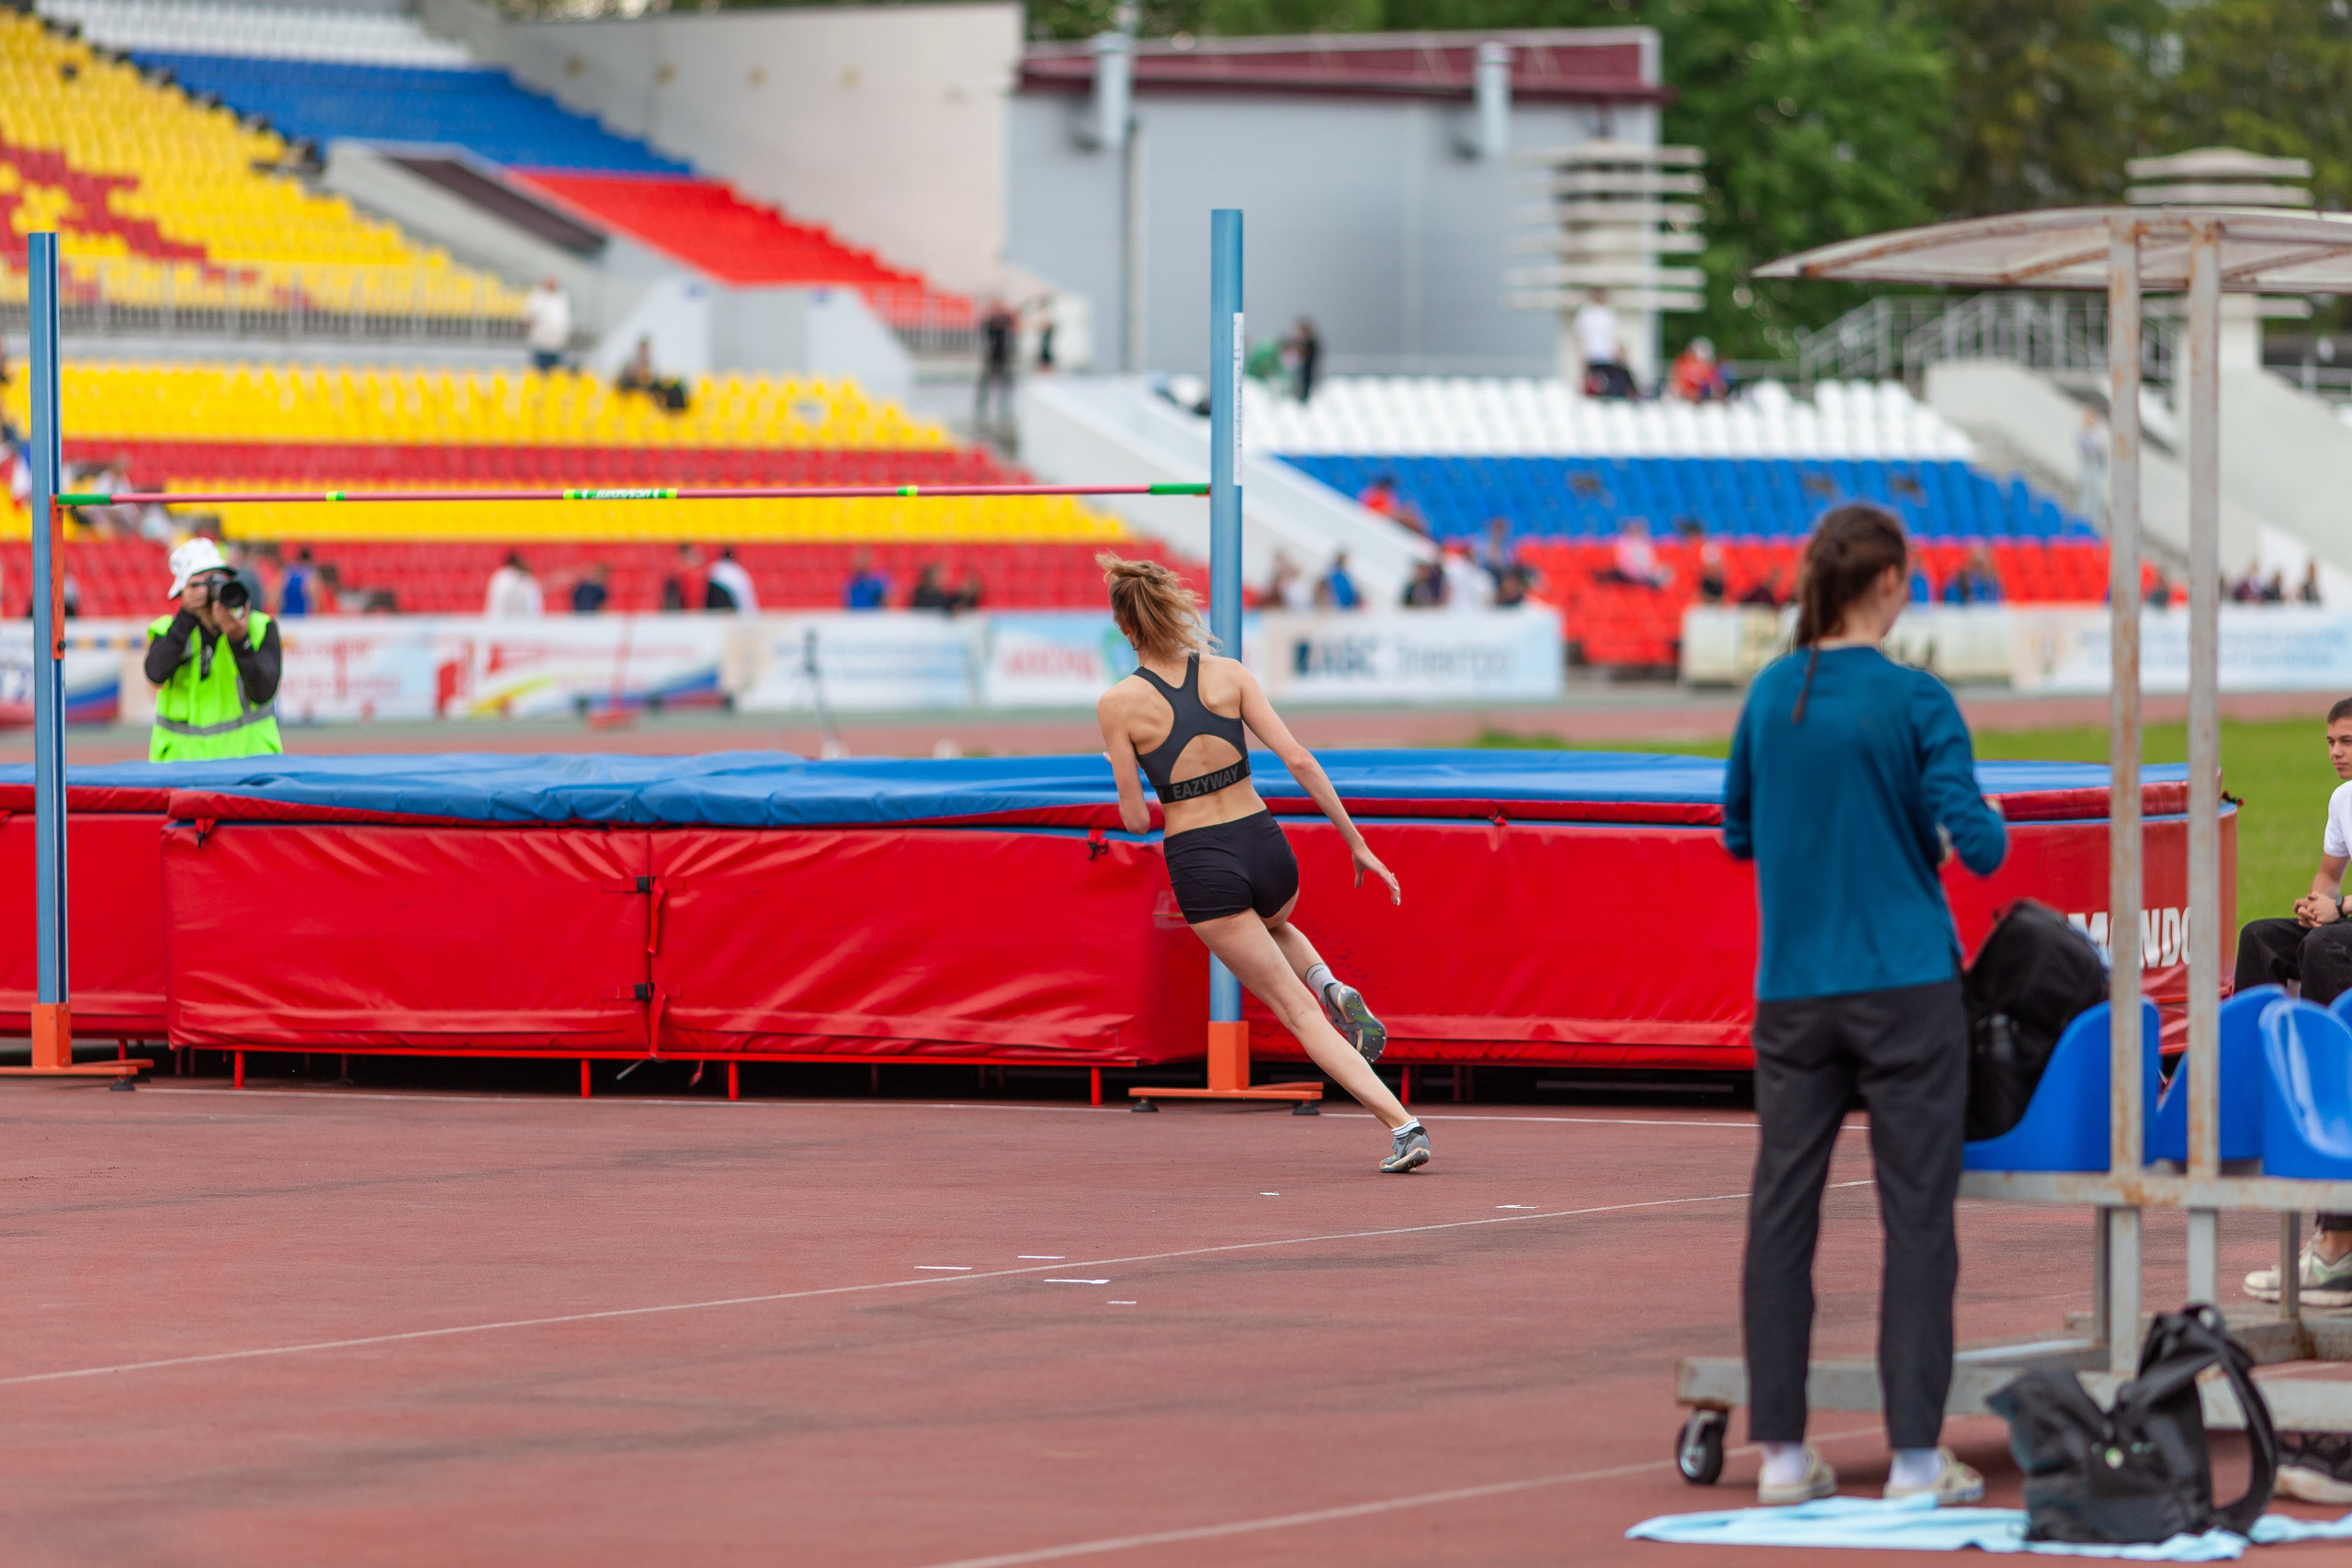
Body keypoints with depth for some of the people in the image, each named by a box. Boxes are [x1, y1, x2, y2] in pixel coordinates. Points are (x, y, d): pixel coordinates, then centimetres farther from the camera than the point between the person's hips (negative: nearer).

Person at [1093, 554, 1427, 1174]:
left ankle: (1404, 1126, -11)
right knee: (1275, 928, 40)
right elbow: (1298, 760, -6)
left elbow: (1135, 819, -5)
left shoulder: (1118, 705, -9)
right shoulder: (1228, 674, -2)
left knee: (1296, 1010, 4)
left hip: (1199, 866, -3)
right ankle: (1332, 989, 7)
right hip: (1264, 843, 3)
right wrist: (1357, 842, 0)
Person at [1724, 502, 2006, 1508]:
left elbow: (1738, 831, 16)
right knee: (1916, 1215, 0)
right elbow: (1978, 849, -10)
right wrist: (1988, 826, 10)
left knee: (1781, 1211, 7)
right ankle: (1915, 1454, -3)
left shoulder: (1770, 696, 5)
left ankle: (1780, 1450, 7)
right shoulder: (1915, 703, -8)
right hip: (1905, 988, -4)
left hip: (1793, 996, 4)